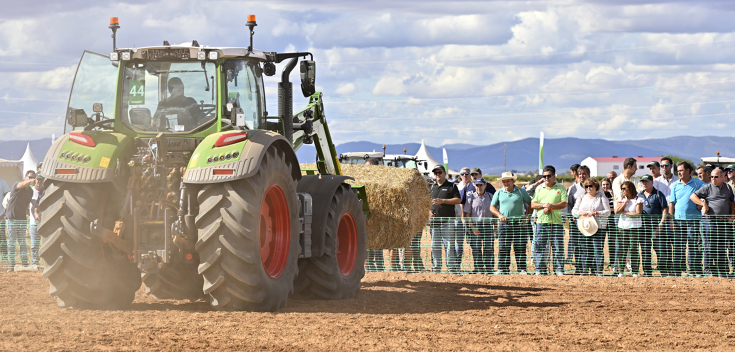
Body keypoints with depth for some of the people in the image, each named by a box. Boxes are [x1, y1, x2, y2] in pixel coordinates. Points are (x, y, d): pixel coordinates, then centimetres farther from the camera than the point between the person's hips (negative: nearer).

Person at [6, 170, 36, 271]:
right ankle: (12, 265, -1)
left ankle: (25, 264, 9)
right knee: (11, 242, -2)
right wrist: (30, 181, -59)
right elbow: (22, 184, -39)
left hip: (22, 218, 6)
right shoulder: (17, 185, -15)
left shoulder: (30, 191, 7)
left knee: (22, 242, 8)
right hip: (12, 218, -6)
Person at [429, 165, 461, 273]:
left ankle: (452, 268, -9)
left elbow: (458, 200, -5)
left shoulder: (452, 186, 4)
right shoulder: (432, 188, 19)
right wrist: (429, 211, 4)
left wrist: (443, 201, -14)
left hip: (448, 220, -5)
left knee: (449, 245, -9)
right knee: (435, 246, 5)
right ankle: (436, 267, 10)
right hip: (435, 220, 5)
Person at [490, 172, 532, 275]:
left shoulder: (521, 192, 5)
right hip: (504, 224, 2)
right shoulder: (499, 193, 10)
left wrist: (527, 218, 0)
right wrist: (499, 215, -4)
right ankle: (502, 269, 4)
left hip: (519, 223, -2)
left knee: (520, 248, -2)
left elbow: (530, 204, 11)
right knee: (503, 248, 0)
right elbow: (492, 207, 14)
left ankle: (522, 269, 2)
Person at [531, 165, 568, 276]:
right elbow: (533, 204, 10)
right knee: (539, 247, 1)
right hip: (541, 221, 2)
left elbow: (564, 203, -1)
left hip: (556, 222, -2)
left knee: (558, 248, -3)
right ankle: (538, 270, 6)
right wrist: (543, 205, -8)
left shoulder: (560, 188, 9)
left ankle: (559, 270, 1)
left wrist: (552, 206, -14)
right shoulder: (539, 189, 16)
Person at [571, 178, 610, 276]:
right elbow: (574, 211, 13)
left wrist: (594, 213, -14)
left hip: (598, 227, -3)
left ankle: (599, 271, -7)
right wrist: (580, 213, -10)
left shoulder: (601, 198, 7)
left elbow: (607, 211, -2)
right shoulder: (581, 198, 17)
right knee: (585, 251, 2)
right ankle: (584, 270, 7)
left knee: (598, 250, -8)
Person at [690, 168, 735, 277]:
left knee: (722, 247, 9)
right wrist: (704, 204, -13)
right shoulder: (707, 188, 0)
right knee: (709, 246, -4)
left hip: (723, 221, 4)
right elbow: (692, 196, -3)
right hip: (710, 220, -4)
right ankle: (708, 269, 0)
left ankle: (722, 270, 14)